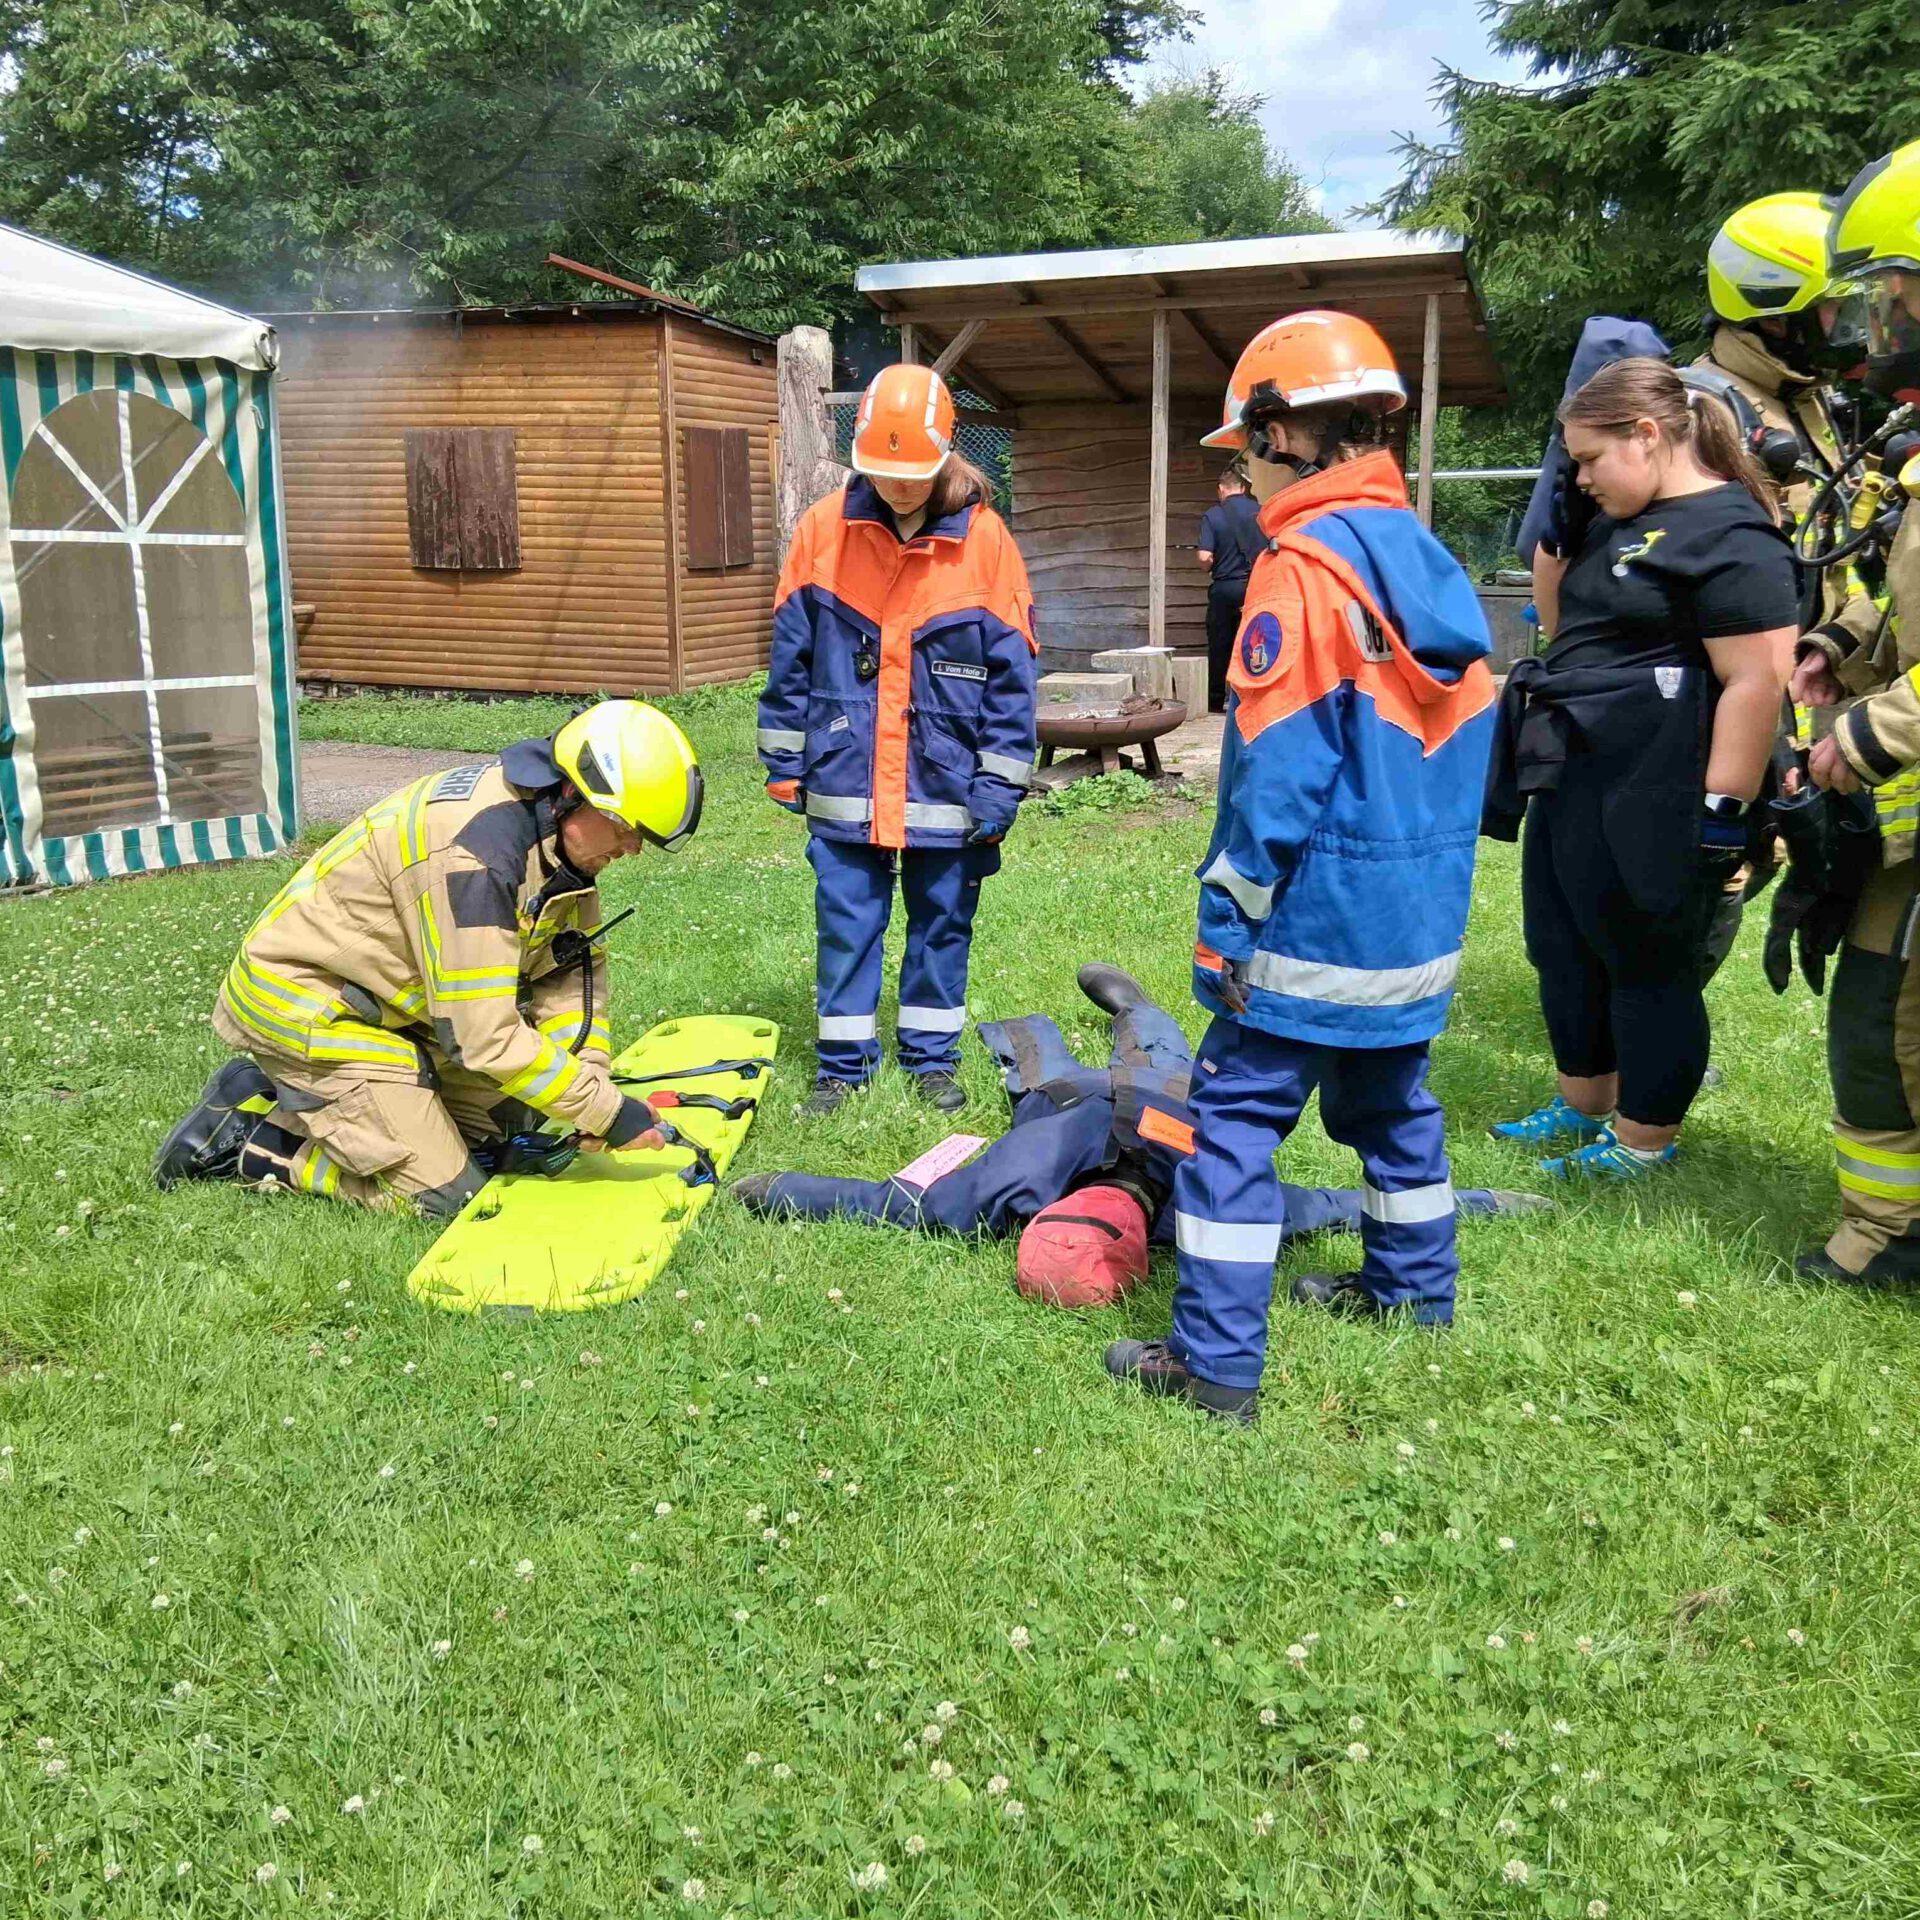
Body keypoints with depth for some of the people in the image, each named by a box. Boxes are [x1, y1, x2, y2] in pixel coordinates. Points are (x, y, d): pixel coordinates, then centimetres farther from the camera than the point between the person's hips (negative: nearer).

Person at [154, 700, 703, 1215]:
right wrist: (610, 1112, -25)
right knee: (445, 1197, -10)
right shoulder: (471, 852, -33)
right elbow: (486, 1036, -31)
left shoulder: (553, 829, -4)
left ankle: (288, 1092, 15)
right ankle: (240, 1136, 3)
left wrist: (592, 1077, -11)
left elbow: (572, 967, 3)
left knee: (504, 1122, 12)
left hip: (383, 997, 9)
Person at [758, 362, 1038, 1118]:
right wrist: (785, 761, 4)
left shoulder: (984, 537, -6)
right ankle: (843, 1062, 21)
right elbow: (790, 656, 4)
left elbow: (1011, 673, -5)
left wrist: (998, 787, -7)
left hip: (945, 783, -1)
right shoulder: (824, 528, -2)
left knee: (942, 922, 11)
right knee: (845, 923, 7)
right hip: (845, 779, 1)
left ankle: (932, 1057, 27)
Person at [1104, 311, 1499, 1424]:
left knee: (1237, 1118, -2)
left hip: (1318, 917, -8)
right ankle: (1415, 1290, 37)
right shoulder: (1433, 566, 9)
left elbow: (1276, 773, -19)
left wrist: (1227, 918, -13)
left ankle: (1217, 1362, 1)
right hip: (1422, 917, 8)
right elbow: (1463, 752, 14)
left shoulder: (1303, 571, -15)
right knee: (1391, 1097, 22)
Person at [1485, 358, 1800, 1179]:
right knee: (1565, 954, 18)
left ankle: (1643, 1143, 18)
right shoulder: (1625, 525, 15)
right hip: (1574, 783, 10)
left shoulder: (1729, 535, -17)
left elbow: (1756, 681, -22)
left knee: (1647, 965, 3)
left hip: (1648, 799, -10)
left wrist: (1719, 809, -23)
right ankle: (1581, 1109, 34)